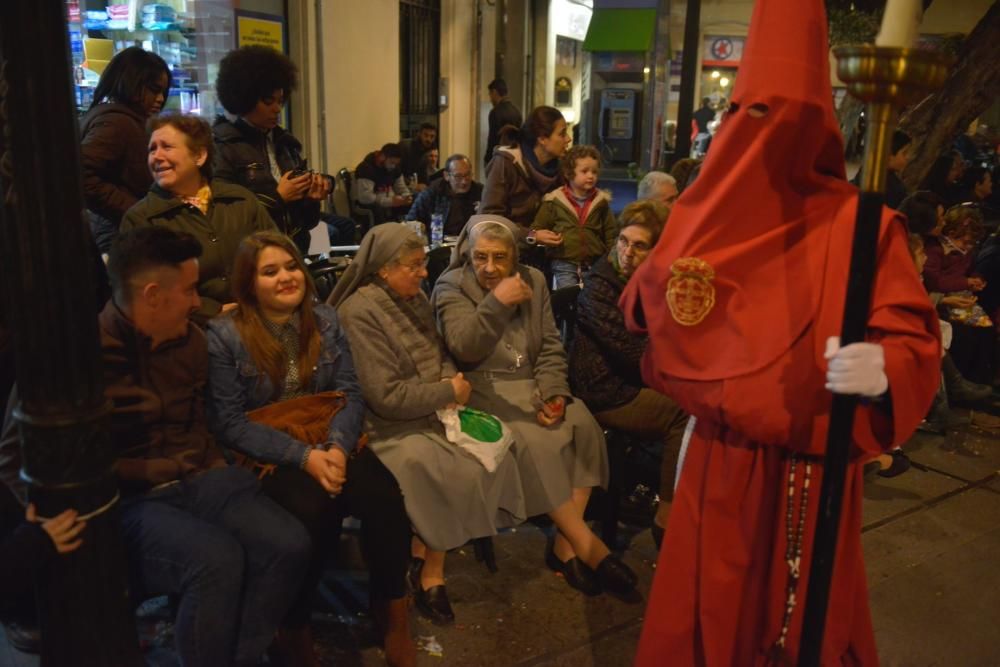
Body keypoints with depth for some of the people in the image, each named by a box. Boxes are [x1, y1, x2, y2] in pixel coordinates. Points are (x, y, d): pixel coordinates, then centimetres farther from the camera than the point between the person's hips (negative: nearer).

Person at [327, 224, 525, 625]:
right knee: (458, 473, -26)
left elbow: (440, 354, 19)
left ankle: (424, 554, -2)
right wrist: (448, 392, -13)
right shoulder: (360, 314, -16)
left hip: (434, 412, 8)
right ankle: (430, 571, 1)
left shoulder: (414, 298, 10)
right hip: (391, 426, -8)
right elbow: (386, 397, -20)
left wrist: (453, 380, -4)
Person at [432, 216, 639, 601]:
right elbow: (463, 348, -18)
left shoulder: (533, 280, 9)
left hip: (530, 385, 5)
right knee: (535, 443, -30)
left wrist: (551, 392, -9)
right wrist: (496, 303, -28)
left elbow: (551, 346, 7)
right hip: (483, 390, -4)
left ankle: (565, 544, -16)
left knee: (584, 425, -21)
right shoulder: (451, 287, -3)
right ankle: (588, 546, -20)